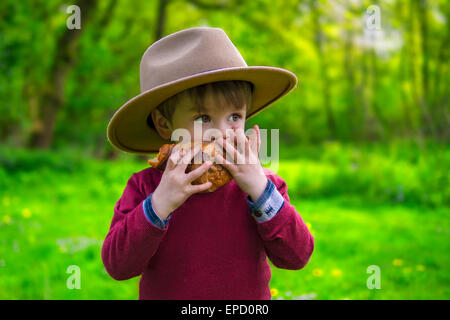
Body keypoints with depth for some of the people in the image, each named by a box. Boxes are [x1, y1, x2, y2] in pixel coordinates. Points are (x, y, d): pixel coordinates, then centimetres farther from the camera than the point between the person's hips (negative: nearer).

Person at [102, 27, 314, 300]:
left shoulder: (262, 183, -10)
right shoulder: (145, 187, -13)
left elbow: (297, 256, -18)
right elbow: (117, 266, -20)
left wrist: (260, 191, -27)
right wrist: (159, 204, -31)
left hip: (250, 296, 1)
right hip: (163, 294, -1)